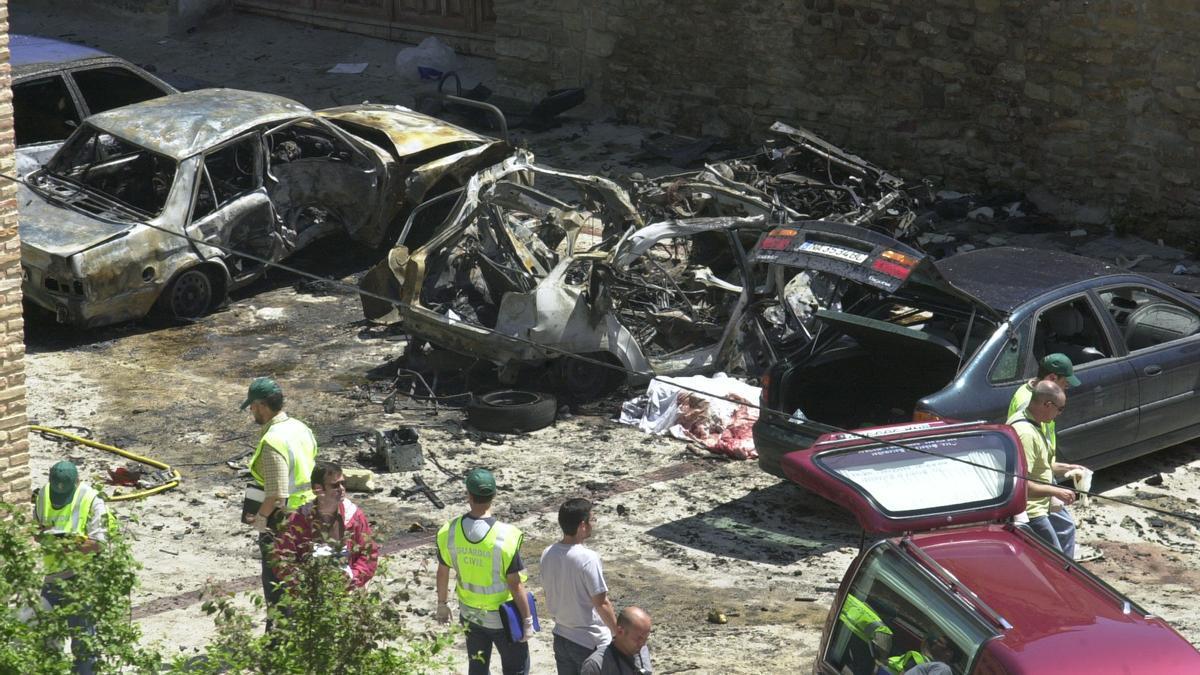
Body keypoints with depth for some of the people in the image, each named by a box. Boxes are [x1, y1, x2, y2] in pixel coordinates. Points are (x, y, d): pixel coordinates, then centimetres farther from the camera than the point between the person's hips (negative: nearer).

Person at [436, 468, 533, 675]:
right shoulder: (505, 536, -26)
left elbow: (443, 572, 0)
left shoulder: (450, 531, -14)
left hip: (470, 614, 4)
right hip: (503, 617, -4)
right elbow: (515, 584, -20)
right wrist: (527, 619, -8)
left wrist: (442, 604, 16)